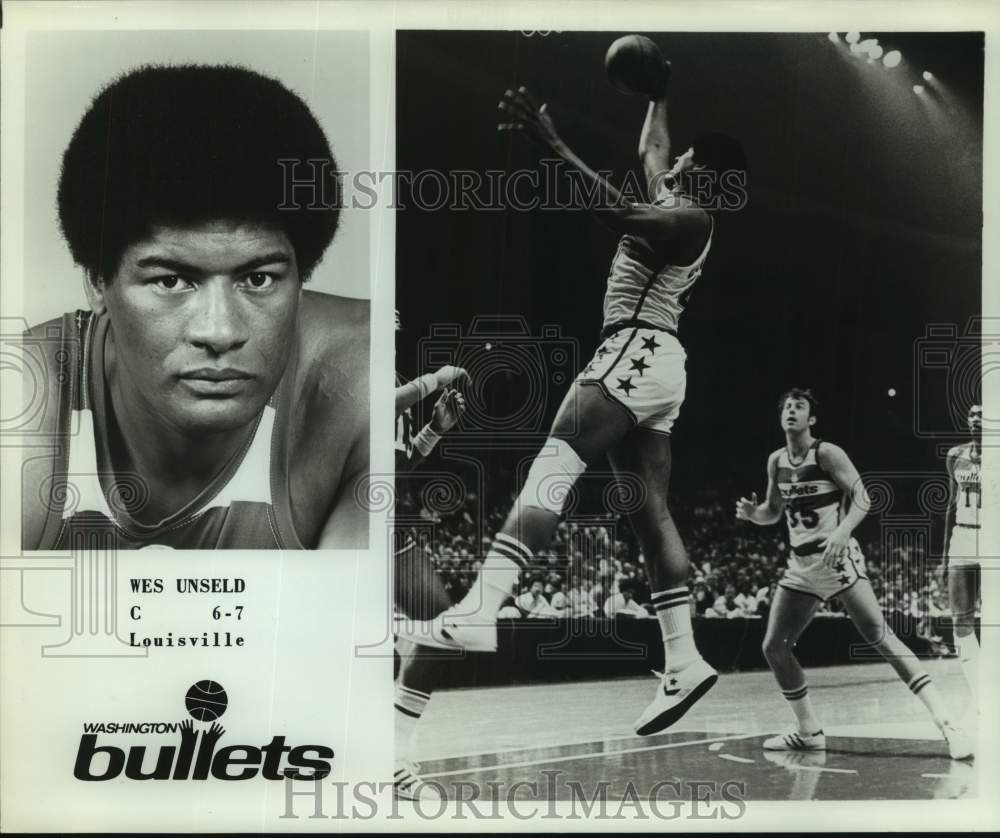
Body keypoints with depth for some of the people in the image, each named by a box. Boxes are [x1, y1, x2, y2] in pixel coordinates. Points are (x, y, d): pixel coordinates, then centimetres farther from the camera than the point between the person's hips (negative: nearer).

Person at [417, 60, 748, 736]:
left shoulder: (688, 219, -6)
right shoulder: (678, 205, 22)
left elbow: (615, 209, -25)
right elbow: (651, 146, 41)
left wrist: (552, 142, -29)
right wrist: (660, 93, 52)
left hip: (637, 352, -11)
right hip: (651, 364, 11)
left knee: (553, 465, -25)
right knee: (652, 513, 4)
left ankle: (478, 612, -39)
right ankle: (684, 662, 2)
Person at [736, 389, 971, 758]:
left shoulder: (827, 454, -8)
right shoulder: (776, 461, 10)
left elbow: (861, 498, -14)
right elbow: (773, 512, 21)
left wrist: (842, 531, -31)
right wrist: (752, 512, -2)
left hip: (838, 558, -7)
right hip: (801, 565, 7)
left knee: (879, 636, -17)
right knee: (773, 647, 3)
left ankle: (945, 723, -16)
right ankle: (809, 732, 16)